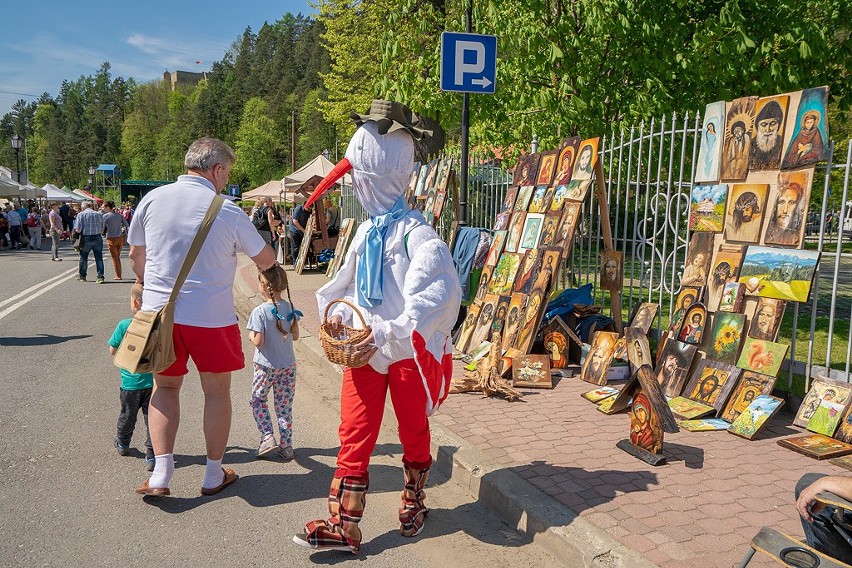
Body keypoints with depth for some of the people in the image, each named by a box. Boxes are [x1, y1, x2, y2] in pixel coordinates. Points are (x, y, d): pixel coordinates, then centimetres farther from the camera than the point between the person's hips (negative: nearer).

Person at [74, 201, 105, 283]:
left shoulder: (81, 214, -3)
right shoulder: (99, 214, 4)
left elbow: (78, 229, -7)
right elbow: (102, 229, 7)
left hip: (86, 238, -1)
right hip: (98, 238, 1)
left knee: (83, 257, 15)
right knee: (99, 258, 3)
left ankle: (82, 275, 27)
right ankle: (100, 277, -2)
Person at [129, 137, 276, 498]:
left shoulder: (153, 198, 1)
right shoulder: (227, 211, -8)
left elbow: (135, 256, 11)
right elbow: (266, 261, 1)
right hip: (211, 316, -3)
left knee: (165, 387, 19)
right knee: (217, 391, 13)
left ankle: (161, 474, 11)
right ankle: (214, 475, 25)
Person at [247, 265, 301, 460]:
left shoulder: (259, 312, -18)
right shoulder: (290, 308, -3)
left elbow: (258, 341, -20)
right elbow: (295, 336, 5)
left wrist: (250, 334, 0)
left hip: (266, 365, -4)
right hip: (288, 365, 4)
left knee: (257, 400, 16)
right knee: (285, 405, 12)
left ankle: (268, 438, 7)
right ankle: (286, 444, 15)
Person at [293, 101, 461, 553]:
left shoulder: (414, 233, -18)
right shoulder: (367, 231, 6)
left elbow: (441, 295, -29)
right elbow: (347, 282, 18)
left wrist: (388, 333, -32)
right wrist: (339, 312, -2)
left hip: (408, 352, -5)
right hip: (364, 350, 6)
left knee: (414, 434, 16)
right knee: (354, 437, 6)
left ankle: (413, 503, 40)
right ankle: (343, 526, 16)